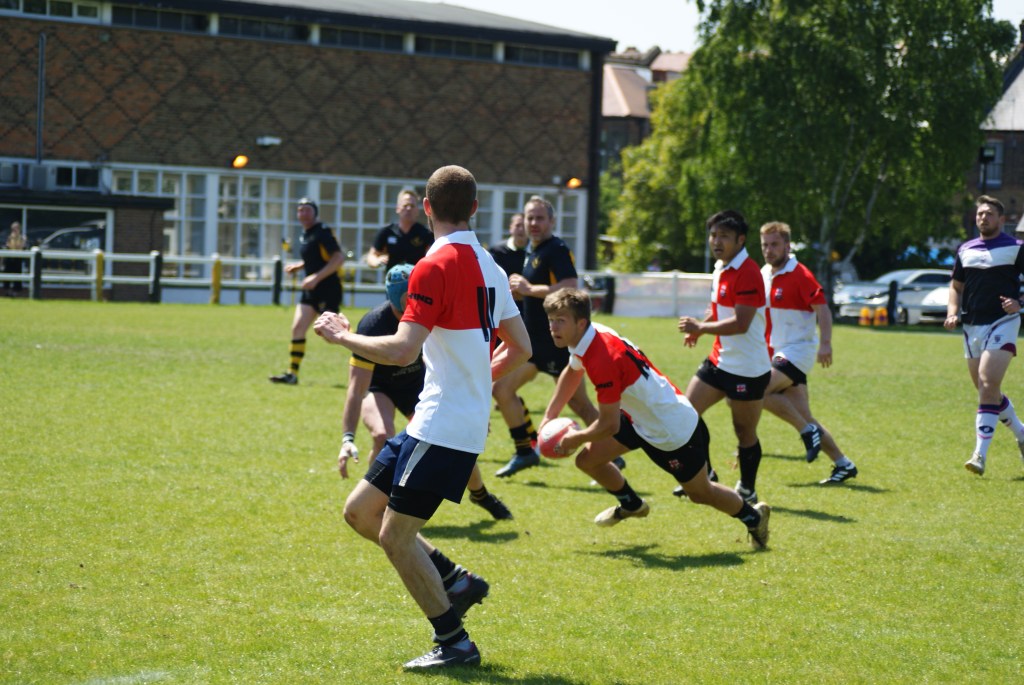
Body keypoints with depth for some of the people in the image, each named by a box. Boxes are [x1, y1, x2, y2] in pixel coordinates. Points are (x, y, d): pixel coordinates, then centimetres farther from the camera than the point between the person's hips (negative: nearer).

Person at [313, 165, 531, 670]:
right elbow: (520, 347, 16)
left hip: (442, 429, -9)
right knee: (359, 511, 14)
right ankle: (454, 581, 16)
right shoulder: (489, 266, 11)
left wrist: (342, 336, -8)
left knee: (394, 535, -1)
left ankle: (454, 643, 6)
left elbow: (401, 350, -23)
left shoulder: (435, 267, -16)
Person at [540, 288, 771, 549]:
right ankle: (632, 504, 31)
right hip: (640, 418, 9)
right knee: (587, 460, 5)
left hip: (673, 430, -9)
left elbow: (609, 425, -29)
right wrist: (549, 417, 12)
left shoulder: (603, 360, -35)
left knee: (701, 493, 10)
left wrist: (576, 438, -11)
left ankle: (754, 516, 37)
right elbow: (572, 372, 16)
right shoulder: (586, 337, -7)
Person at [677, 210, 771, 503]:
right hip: (720, 361, 9)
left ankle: (747, 490, 20)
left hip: (748, 368, -9)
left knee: (745, 432, 3)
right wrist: (698, 329, 12)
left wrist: (700, 327, -18)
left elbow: (740, 323, -25)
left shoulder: (747, 273, -20)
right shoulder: (720, 269, 9)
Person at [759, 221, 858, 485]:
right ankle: (843, 464, 12)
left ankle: (808, 431, -12)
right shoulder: (763, 275, 11)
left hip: (798, 351, -8)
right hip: (778, 352, 8)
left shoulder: (800, 275, -12)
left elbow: (822, 309, -16)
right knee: (804, 417, 4)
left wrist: (825, 343, -27)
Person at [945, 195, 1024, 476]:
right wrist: (953, 313, 3)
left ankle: (980, 455, -18)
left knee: (988, 386, -17)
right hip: (972, 327, 6)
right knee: (987, 391, 10)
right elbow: (956, 286, 21)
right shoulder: (965, 250, 13)